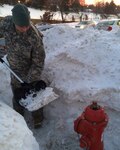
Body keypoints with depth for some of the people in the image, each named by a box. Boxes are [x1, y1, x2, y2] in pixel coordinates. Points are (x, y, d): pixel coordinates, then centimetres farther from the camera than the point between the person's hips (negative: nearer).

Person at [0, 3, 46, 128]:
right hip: (15, 70, 5)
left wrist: (30, 82, -23)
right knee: (16, 94, 21)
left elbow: (38, 62, -24)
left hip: (30, 71, -4)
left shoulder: (35, 37, -34)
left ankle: (37, 118, 39)